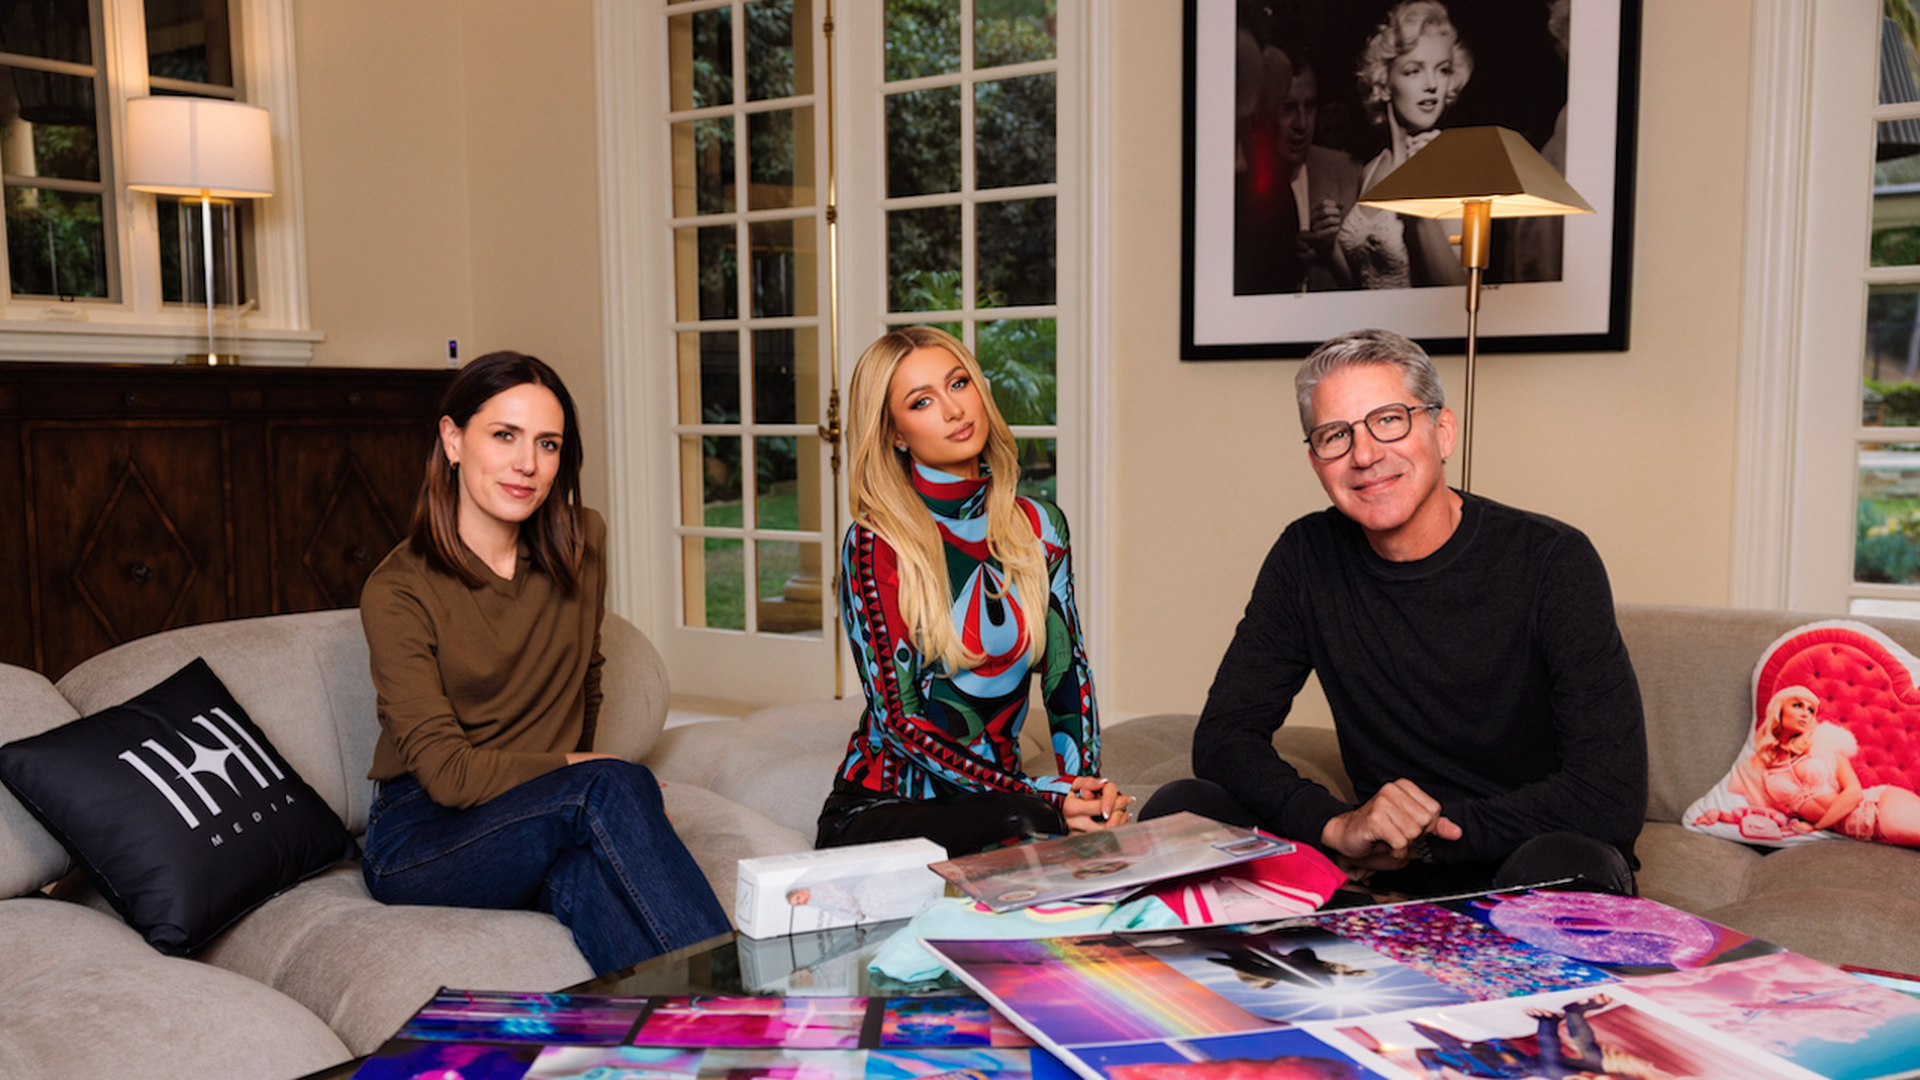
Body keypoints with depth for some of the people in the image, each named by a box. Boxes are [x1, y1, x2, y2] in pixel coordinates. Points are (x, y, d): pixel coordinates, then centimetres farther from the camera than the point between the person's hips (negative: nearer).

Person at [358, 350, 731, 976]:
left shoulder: (581, 545, 5)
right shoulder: (397, 592, -10)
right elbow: (447, 772, -14)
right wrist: (580, 773, -12)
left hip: (552, 821, 3)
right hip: (419, 843, -3)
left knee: (583, 866, -35)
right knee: (616, 787, -32)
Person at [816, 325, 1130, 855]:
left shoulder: (1041, 527, 6)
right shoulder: (876, 546, -11)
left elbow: (1066, 673, 10)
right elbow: (900, 721, -12)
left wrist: (1086, 782, -8)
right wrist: (1040, 796, -20)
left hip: (996, 793, 5)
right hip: (880, 811, -5)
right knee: (1025, 824, -36)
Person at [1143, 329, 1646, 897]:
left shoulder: (1551, 561, -13)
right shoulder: (1307, 558, -2)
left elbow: (1613, 797, -19)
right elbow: (1223, 736, -5)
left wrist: (1421, 838, -19)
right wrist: (1337, 825, -23)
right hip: (1387, 880, 3)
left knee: (1564, 866, -37)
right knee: (1180, 809, -16)